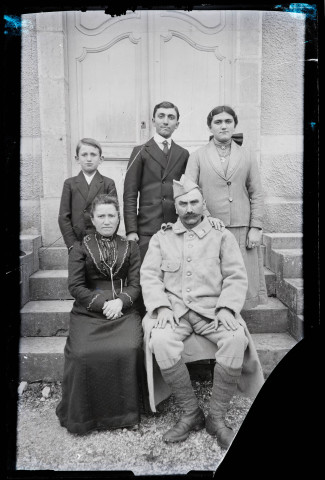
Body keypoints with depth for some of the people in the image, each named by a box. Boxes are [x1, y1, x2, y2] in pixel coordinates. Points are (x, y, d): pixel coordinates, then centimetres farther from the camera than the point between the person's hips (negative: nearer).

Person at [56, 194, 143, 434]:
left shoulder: (130, 247, 15)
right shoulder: (80, 248, 11)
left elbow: (135, 284, 7)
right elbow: (76, 286, 2)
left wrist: (120, 301, -13)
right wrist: (102, 303, -11)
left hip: (123, 311, 1)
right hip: (88, 312, 0)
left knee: (128, 350, -27)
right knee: (83, 354, -26)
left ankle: (125, 412, -4)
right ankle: (83, 414, -2)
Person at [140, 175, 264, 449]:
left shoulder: (222, 236, 11)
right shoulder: (161, 238, 15)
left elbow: (236, 277, 4)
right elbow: (149, 276, 6)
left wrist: (226, 308, -13)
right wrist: (161, 307, -11)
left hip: (212, 308, 0)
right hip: (173, 309, 1)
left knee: (237, 339, -29)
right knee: (160, 342, -30)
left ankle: (217, 417, -11)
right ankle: (191, 413, -9)